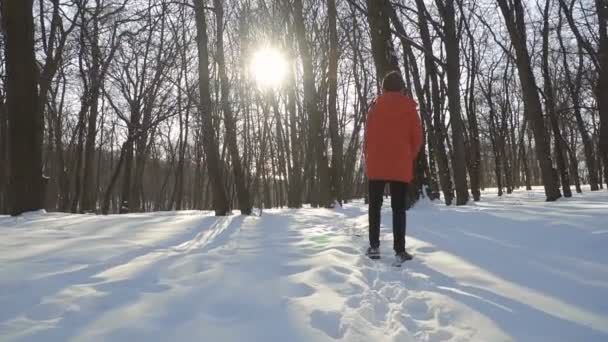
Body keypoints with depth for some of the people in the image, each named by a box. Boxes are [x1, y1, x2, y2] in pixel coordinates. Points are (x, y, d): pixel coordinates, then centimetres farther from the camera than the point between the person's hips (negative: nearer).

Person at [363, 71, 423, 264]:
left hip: (377, 165, 0)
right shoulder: (409, 108, 3)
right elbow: (417, 137, 2)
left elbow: (368, 136, 2)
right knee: (399, 208, 3)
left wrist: (367, 160, 12)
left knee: (375, 205, 11)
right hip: (401, 166, 0)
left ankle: (374, 247, 8)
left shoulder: (375, 106, 2)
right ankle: (400, 251, 0)